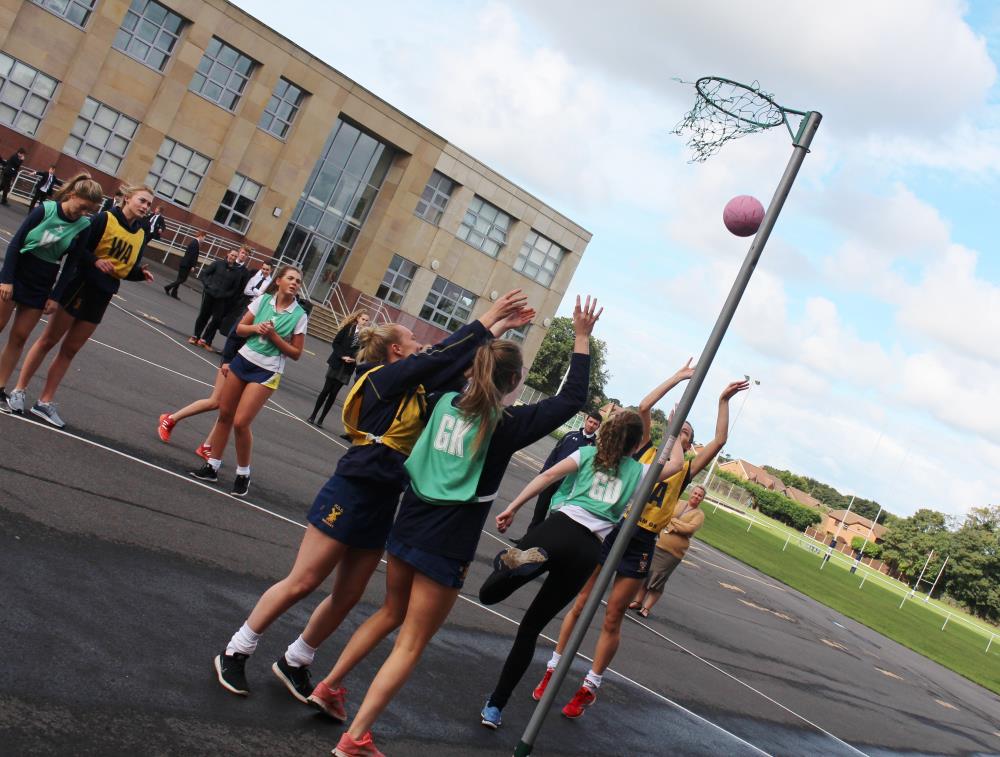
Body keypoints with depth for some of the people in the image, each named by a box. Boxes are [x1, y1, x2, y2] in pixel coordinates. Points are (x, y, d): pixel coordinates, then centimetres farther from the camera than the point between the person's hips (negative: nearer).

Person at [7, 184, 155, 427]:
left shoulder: (140, 235, 8)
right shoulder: (105, 219, -9)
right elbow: (78, 247, -11)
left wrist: (141, 273, -6)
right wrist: (95, 260, -26)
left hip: (101, 296, 6)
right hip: (79, 286, -5)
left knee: (70, 350, 8)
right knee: (49, 340, 1)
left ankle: (45, 402, 13)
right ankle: (19, 391, 11)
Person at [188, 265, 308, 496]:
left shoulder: (299, 315, -9)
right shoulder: (263, 300, -1)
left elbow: (296, 353, -6)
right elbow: (240, 328, 6)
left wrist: (273, 336, -16)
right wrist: (255, 328, -14)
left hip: (266, 373, -4)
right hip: (243, 360, 4)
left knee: (240, 423, -11)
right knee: (224, 415, 9)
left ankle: (243, 474, 9)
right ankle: (213, 466, 23)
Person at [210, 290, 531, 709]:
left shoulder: (413, 388, 12)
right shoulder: (385, 377, -10)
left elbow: (460, 365, 13)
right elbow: (442, 357, -16)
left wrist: (499, 327, 10)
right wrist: (487, 321, -10)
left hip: (383, 502, 8)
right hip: (352, 493, -8)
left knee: (347, 596, 11)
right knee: (301, 583, -2)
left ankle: (293, 663, 27)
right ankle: (235, 653, 13)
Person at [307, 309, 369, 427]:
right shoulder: (348, 328, -4)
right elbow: (335, 343, -3)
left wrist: (354, 359, -15)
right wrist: (342, 356, -13)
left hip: (347, 368, 1)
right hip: (336, 363, -1)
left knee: (334, 393, 3)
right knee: (326, 390, 1)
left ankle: (321, 419, 8)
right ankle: (313, 415, 11)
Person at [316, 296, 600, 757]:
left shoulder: (446, 400, 1)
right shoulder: (506, 424, -14)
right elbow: (572, 398, -10)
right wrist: (582, 337, -4)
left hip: (409, 526, 6)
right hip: (448, 546, -6)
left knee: (392, 612, 29)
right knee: (411, 644, 3)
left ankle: (328, 685, 34)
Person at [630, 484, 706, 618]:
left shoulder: (699, 514, 0)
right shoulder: (677, 503, 10)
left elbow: (690, 528, -16)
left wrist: (672, 520, -9)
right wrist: (678, 527, -12)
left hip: (673, 552, -3)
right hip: (658, 544, 3)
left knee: (658, 581, 0)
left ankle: (646, 608, 8)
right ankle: (638, 601, 20)